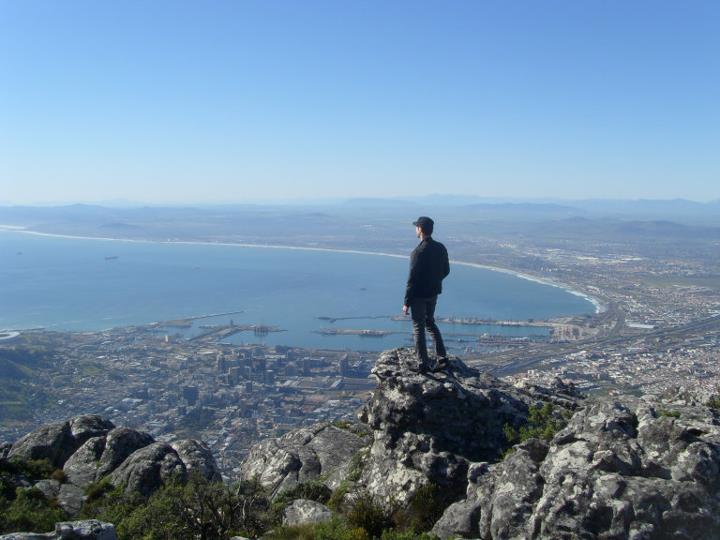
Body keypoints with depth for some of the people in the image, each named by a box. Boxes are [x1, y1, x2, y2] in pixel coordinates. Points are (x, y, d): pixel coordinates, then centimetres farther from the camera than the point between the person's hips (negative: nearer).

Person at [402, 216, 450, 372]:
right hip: (434, 293, 7)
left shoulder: (418, 252, -22)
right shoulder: (440, 248, -1)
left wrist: (406, 302, -13)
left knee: (418, 328, 6)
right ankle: (442, 358, 20)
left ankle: (424, 364, 9)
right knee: (430, 323, 23)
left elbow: (412, 279, -20)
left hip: (419, 295, -7)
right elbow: (446, 270, 9)